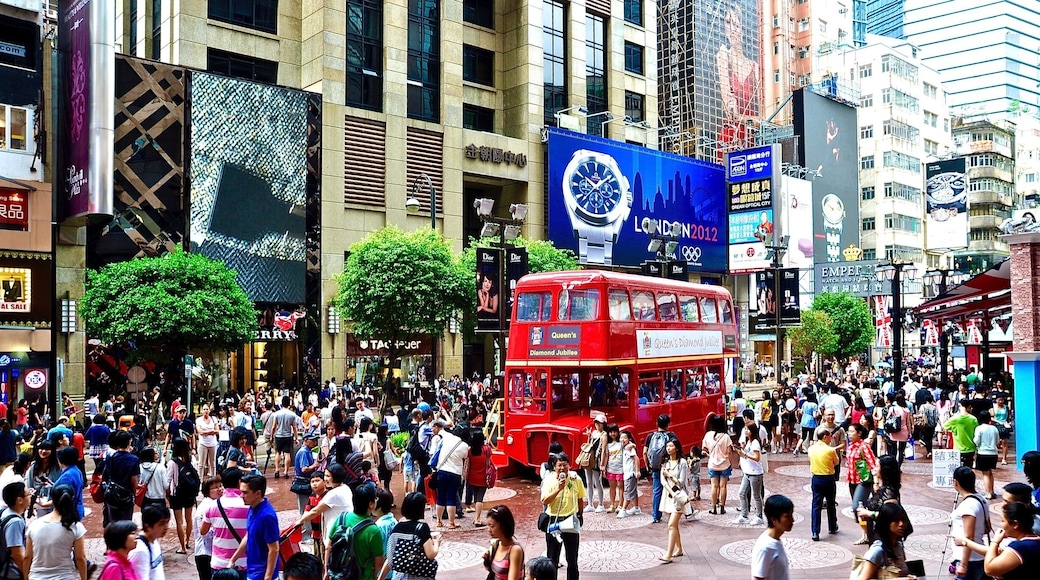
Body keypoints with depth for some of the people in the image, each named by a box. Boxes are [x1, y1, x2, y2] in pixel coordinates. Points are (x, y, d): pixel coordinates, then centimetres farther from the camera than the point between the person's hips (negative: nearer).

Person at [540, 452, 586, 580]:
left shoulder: (576, 479, -5)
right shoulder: (549, 481, -8)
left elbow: (580, 500, 7)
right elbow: (544, 501, -19)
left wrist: (579, 517, 12)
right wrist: (558, 489, -26)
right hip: (553, 521, -1)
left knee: (572, 559, 11)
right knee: (552, 559, 9)